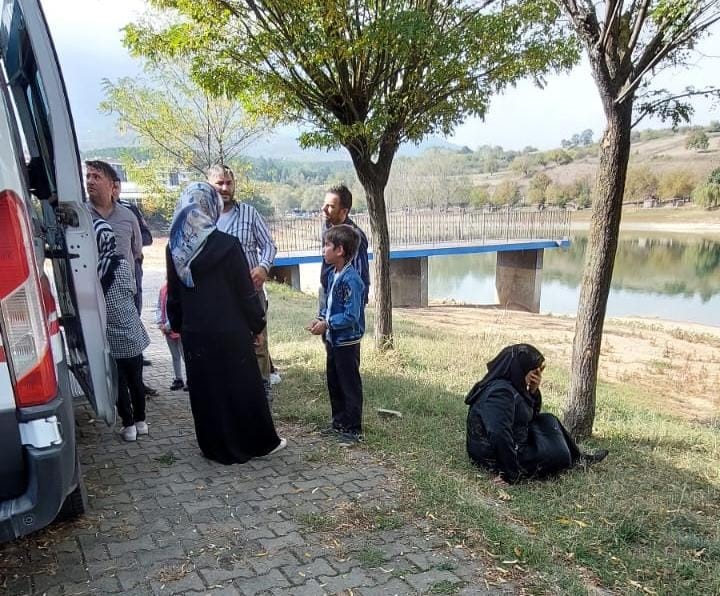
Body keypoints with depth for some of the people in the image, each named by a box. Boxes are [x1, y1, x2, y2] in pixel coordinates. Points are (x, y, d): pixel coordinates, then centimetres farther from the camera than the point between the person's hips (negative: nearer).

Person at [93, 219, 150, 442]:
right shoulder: (122, 264, -9)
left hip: (109, 337, -2)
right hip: (131, 334, 2)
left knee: (120, 382, 11)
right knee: (135, 379, 16)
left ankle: (129, 425, 17)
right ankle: (140, 421, 27)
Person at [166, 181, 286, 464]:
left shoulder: (174, 247, -1)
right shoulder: (227, 245, -16)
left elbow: (173, 293, 8)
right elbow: (246, 292, -11)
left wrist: (177, 324, 20)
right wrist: (257, 324, 1)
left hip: (194, 333, 4)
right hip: (230, 332, -4)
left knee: (204, 389, 14)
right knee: (243, 387, 9)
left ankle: (215, 446, 26)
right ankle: (260, 443, 23)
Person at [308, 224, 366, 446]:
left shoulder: (351, 280, -24)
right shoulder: (333, 275, 4)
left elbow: (351, 316, -25)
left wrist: (326, 324, -21)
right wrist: (320, 318, 0)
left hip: (347, 342, -9)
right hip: (333, 340, 9)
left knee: (350, 385, 4)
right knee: (334, 383, 20)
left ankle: (354, 429, 16)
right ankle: (339, 422, 35)